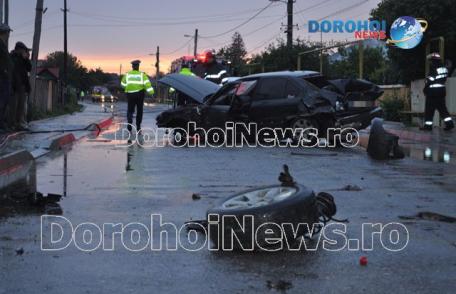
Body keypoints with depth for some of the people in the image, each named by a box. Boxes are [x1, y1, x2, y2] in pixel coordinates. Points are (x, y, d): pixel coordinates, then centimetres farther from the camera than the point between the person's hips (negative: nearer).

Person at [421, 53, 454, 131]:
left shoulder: (434, 69, -15)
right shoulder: (444, 68, 9)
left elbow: (429, 81, -16)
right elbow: (444, 79, 13)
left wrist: (425, 89, -4)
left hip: (433, 92, -8)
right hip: (442, 91, 8)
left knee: (429, 109, -1)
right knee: (442, 108, 13)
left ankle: (428, 125, 0)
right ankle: (449, 123, 4)